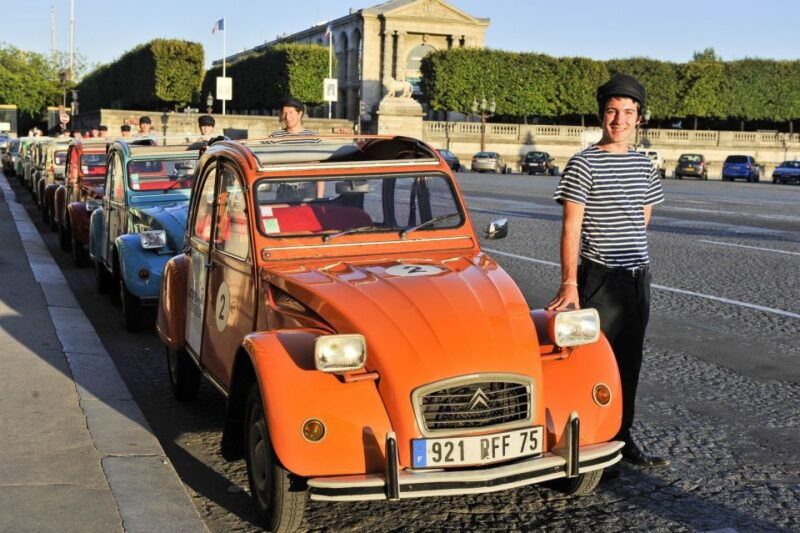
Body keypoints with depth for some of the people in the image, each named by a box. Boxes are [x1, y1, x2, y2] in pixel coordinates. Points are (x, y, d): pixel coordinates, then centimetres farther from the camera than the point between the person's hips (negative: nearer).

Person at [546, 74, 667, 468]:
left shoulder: (643, 165, 10)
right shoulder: (584, 164, -8)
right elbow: (571, 229, -13)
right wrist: (569, 283, -19)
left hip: (638, 277, 6)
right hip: (600, 278, -6)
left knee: (629, 362, 13)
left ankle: (622, 438, 26)